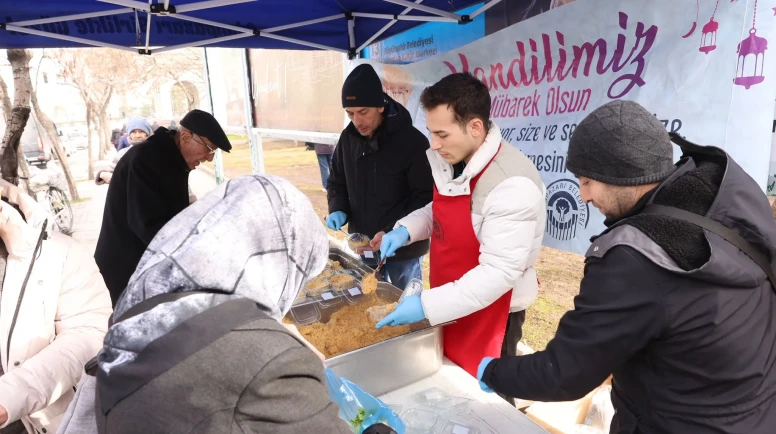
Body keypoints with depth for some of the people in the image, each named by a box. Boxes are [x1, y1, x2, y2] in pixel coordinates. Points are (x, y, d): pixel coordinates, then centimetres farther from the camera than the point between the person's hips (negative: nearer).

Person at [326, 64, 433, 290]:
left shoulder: (412, 141, -18)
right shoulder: (348, 138, -1)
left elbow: (426, 198, -16)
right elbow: (336, 181, 13)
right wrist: (337, 209, -6)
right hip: (361, 246, 5)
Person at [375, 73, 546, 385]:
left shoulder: (512, 186, -29)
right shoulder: (452, 162, -2)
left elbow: (499, 273, -28)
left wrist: (427, 306, -30)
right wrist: (406, 229, -5)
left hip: (489, 315, -8)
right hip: (449, 306, 8)